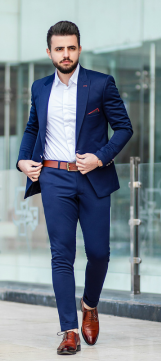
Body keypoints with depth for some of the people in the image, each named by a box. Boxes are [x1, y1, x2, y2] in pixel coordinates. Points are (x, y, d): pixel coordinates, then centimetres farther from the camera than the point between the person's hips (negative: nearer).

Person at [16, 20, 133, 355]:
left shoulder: (102, 84, -1)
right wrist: (23, 160, 10)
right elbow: (32, 128, 25)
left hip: (94, 178, -1)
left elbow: (124, 127, 0)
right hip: (54, 178, 2)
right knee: (62, 254, -5)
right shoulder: (40, 88, 11)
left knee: (99, 252, 2)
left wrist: (101, 158, -12)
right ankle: (70, 331, -4)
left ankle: (90, 305, 32)